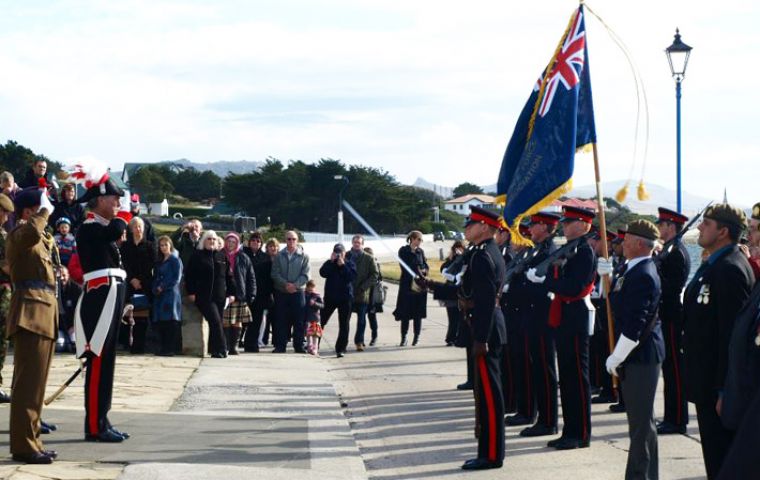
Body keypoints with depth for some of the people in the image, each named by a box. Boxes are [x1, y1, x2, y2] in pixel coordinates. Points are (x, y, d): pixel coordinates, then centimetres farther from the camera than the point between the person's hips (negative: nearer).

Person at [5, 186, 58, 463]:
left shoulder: (41, 238, 22)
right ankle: (23, 446, -9)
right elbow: (32, 232, -34)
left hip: (44, 310, 10)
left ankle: (30, 440, 20)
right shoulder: (19, 234, -9)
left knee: (36, 381, 13)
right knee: (28, 382, -10)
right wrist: (44, 210, -21)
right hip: (30, 312, -10)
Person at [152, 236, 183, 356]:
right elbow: (155, 278, 19)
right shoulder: (158, 262, 20)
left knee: (170, 321, -11)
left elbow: (176, 278, -7)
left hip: (171, 293, -7)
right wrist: (155, 289, 0)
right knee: (160, 322, 3)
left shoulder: (175, 260, 0)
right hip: (159, 296, 7)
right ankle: (163, 348, 7)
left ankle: (170, 349, -13)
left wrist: (162, 287, -9)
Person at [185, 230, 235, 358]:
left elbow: (229, 276, 16)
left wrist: (231, 293, 9)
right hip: (204, 297, -4)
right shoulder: (197, 256, 5)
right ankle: (221, 350, -17)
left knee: (216, 323, 3)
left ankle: (214, 350, 11)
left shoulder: (222, 256, 14)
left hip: (220, 296, 4)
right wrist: (191, 292, -6)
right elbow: (189, 275, 3)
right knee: (215, 321, -16)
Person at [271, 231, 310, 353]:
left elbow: (305, 275, -2)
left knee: (299, 320, -1)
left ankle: (299, 345, 5)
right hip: (281, 292, 1)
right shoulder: (279, 256, 7)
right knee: (281, 320, 2)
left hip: (298, 292, -1)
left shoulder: (303, 256, 3)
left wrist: (295, 285, -17)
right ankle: (280, 345, 6)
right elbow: (275, 274, 0)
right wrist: (285, 284, -15)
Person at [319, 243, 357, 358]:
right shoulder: (329, 263, 6)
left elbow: (351, 277, -15)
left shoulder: (350, 264, 2)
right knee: (321, 321, 1)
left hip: (345, 297, -1)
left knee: (344, 325, 2)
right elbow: (323, 273, -13)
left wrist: (343, 265, -18)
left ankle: (341, 349, 8)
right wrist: (331, 261, -16)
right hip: (330, 296, 1)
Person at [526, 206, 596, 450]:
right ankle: (570, 431, 18)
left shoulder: (584, 251, -14)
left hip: (576, 318, -10)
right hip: (564, 318, 10)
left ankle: (581, 434, 2)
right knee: (567, 376, 12)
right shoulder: (570, 250, 16)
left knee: (577, 376, -4)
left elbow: (573, 287, -23)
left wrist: (544, 280, -20)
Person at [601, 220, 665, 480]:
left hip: (641, 355, -10)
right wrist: (607, 276, 14)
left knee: (641, 420, -5)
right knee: (639, 418, 16)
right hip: (639, 354, 10)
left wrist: (616, 358, -18)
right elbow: (617, 300, 26)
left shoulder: (643, 275, -20)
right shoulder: (638, 270, 11)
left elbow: (635, 324, -24)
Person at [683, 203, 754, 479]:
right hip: (709, 383, 10)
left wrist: (724, 390, -23)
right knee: (715, 458, 16)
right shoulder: (714, 265, 14)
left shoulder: (729, 270, -19)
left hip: (720, 385, -10)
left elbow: (733, 333, -23)